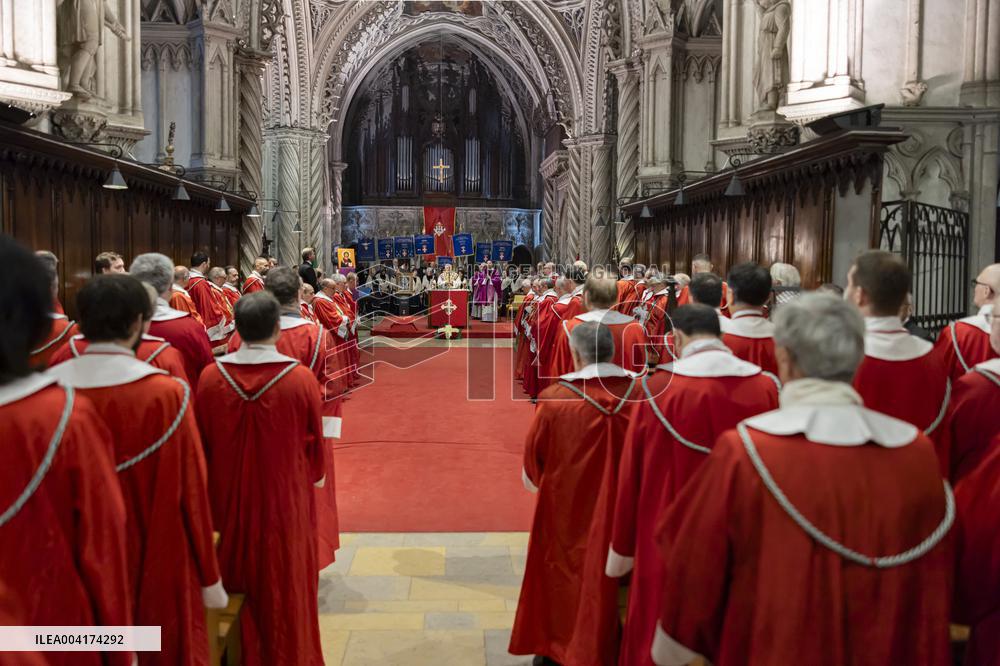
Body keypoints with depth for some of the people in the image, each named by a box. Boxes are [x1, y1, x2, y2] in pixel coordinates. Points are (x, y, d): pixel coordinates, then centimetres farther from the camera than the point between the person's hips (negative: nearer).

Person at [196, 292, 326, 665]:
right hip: (285, 498, -2)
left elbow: (202, 441, 0)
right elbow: (315, 442, -6)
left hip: (227, 496, 2)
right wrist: (315, 475, 14)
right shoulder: (301, 379, -19)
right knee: (284, 585, 15)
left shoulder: (211, 376, -13)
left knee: (234, 576, 21)